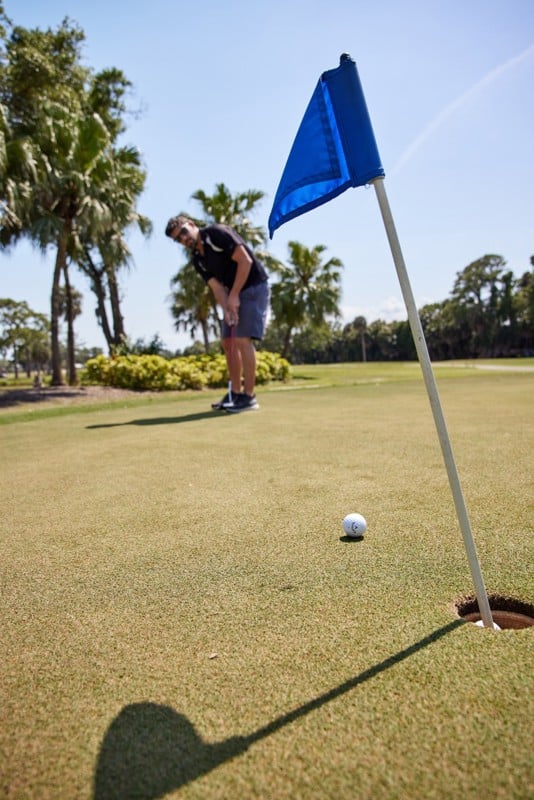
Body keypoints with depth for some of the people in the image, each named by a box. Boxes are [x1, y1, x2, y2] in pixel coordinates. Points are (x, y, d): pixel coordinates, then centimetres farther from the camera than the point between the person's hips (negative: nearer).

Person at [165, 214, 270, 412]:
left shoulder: (217, 233, -14)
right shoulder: (198, 260, 8)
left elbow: (245, 261, -19)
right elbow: (217, 286, 1)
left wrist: (234, 296, -17)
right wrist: (226, 309, -18)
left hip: (254, 287, -9)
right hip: (234, 294, 9)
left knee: (242, 340, -15)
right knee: (228, 342, 7)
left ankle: (249, 397, -11)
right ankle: (236, 393, 14)